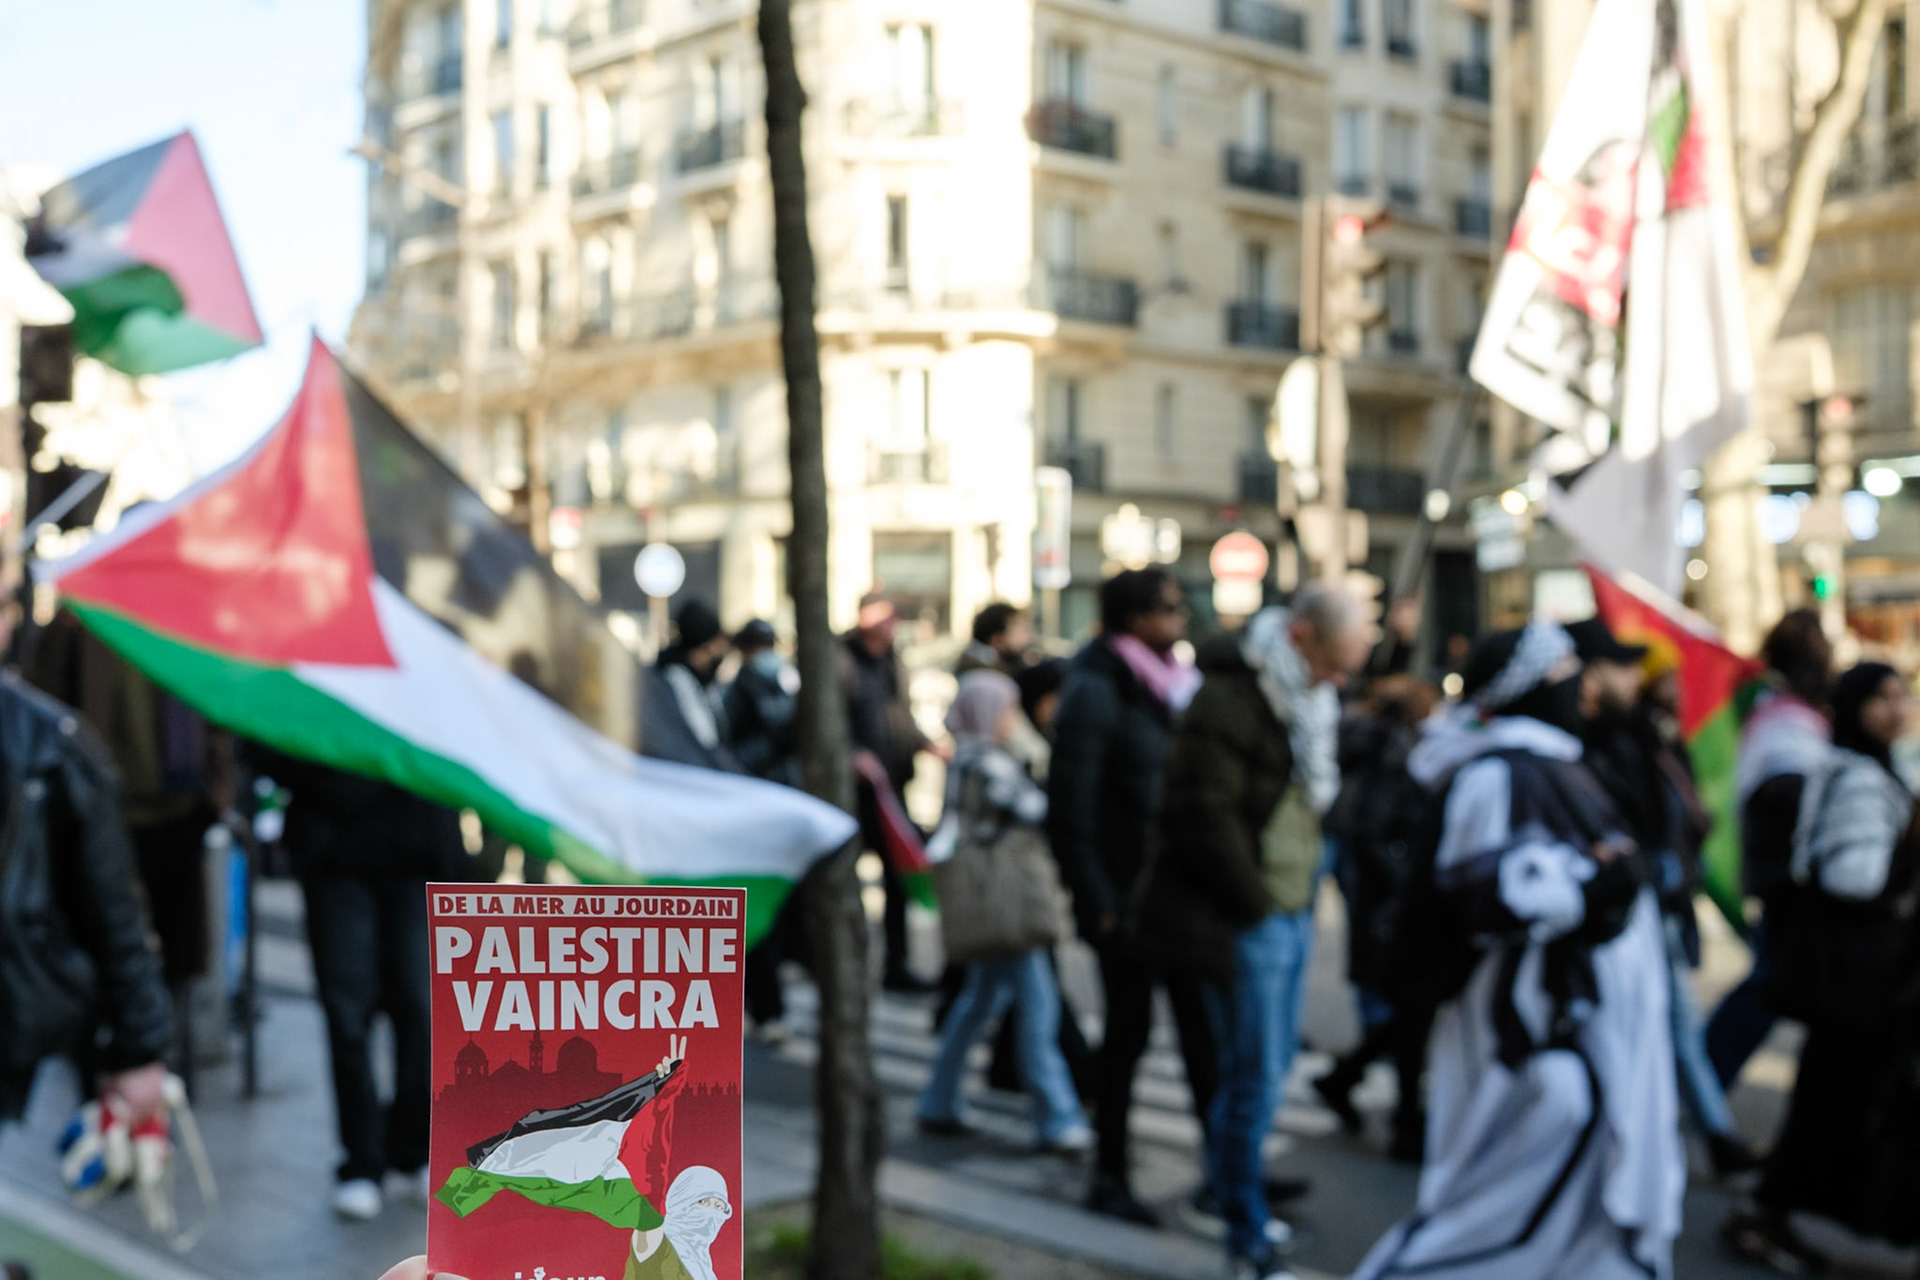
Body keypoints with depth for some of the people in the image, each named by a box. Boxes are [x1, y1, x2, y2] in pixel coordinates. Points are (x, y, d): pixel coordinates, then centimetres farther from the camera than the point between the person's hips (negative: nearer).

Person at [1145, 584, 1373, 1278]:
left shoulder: (1309, 701, 13)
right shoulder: (1226, 701, -17)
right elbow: (1209, 818, -20)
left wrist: (1303, 892, 12)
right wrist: (1256, 905, -13)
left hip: (1291, 912, 9)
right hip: (1242, 923, -8)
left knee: (1273, 1062, 15)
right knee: (1255, 1077, -3)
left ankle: (1228, 1189, 31)